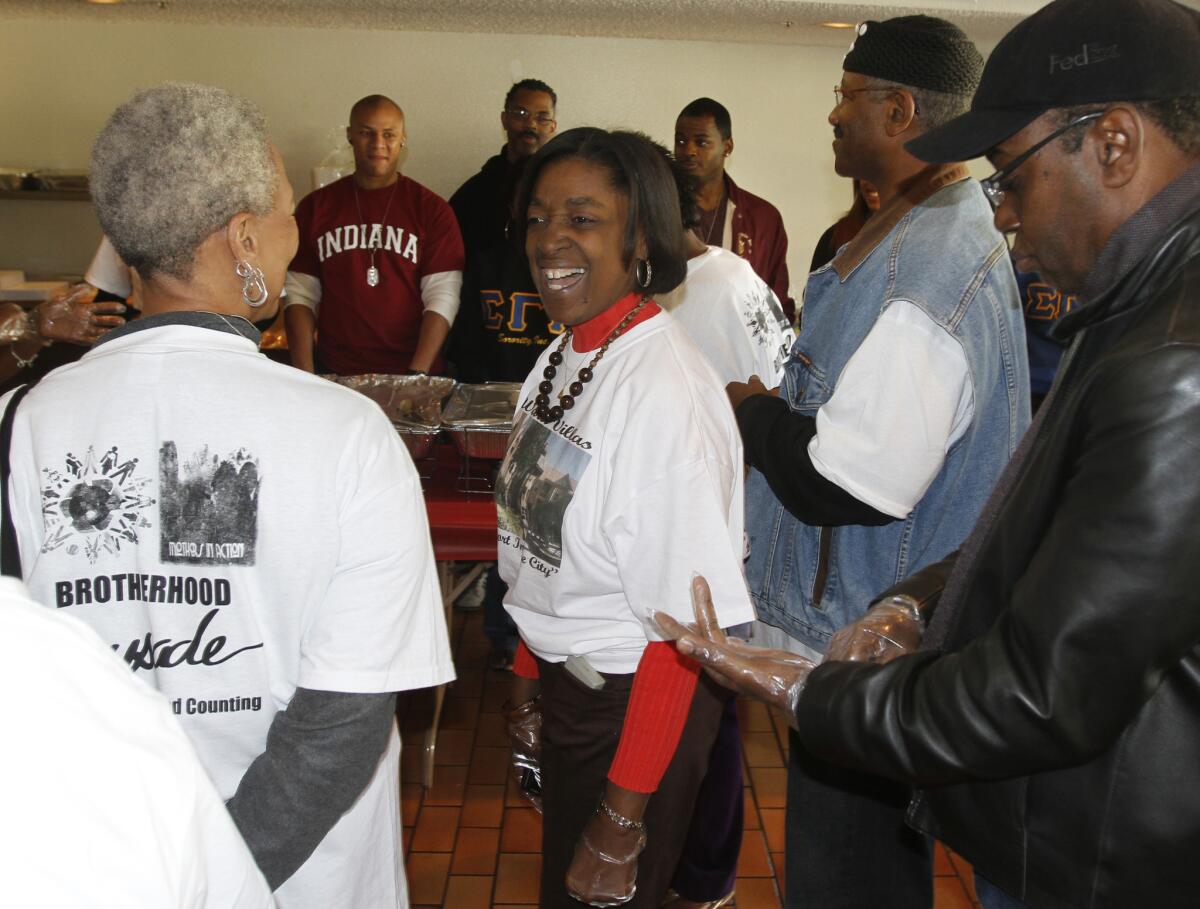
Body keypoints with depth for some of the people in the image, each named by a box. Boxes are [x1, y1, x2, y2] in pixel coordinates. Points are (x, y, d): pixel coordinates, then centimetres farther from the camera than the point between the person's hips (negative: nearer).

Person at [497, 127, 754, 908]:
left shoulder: (667, 390, -27)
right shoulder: (560, 362, 0)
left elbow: (685, 622, -25)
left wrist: (623, 819, -19)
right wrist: (529, 689, 16)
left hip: (635, 706, -8)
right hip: (564, 684, 8)